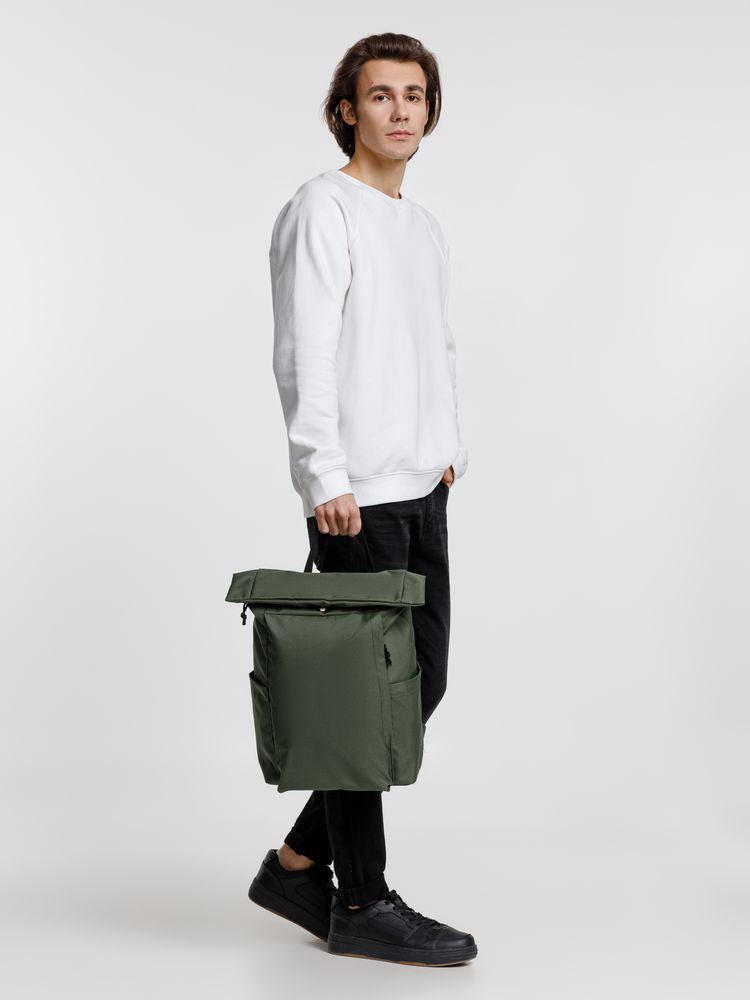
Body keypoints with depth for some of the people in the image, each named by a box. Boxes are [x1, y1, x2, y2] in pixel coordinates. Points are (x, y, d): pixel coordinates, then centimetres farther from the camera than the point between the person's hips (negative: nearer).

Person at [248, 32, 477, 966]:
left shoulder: (426, 229, 21)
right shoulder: (322, 209, -5)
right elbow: (303, 355, -14)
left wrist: (447, 450, 13)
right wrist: (327, 480, -20)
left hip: (420, 490, 9)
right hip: (356, 496, -9)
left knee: (420, 681, 10)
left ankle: (300, 862, 21)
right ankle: (363, 903, 7)